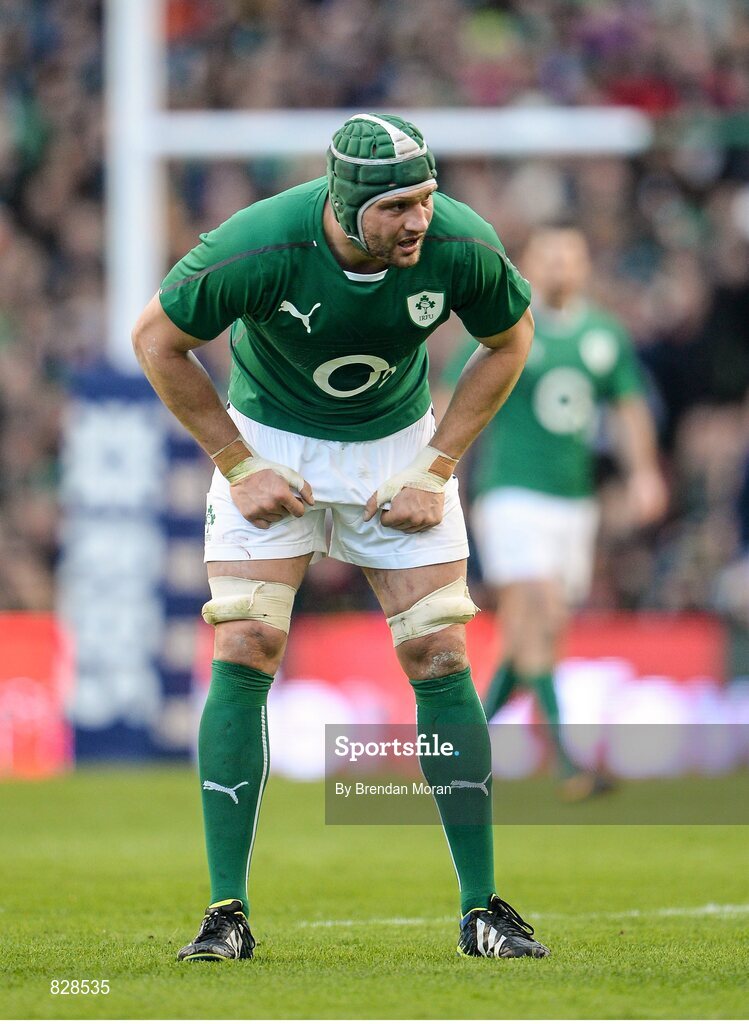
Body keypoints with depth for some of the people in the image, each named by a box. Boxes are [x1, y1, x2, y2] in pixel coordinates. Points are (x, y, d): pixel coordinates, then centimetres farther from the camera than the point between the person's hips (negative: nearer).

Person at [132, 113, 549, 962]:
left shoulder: (462, 247, -23)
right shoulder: (259, 247, -30)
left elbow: (510, 338, -1)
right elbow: (158, 339, -13)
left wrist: (436, 470, -5)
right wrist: (237, 466, -11)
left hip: (399, 447, 2)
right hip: (271, 444, -2)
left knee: (441, 660, -6)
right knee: (243, 653, -13)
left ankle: (482, 908, 3)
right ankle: (226, 912, -7)